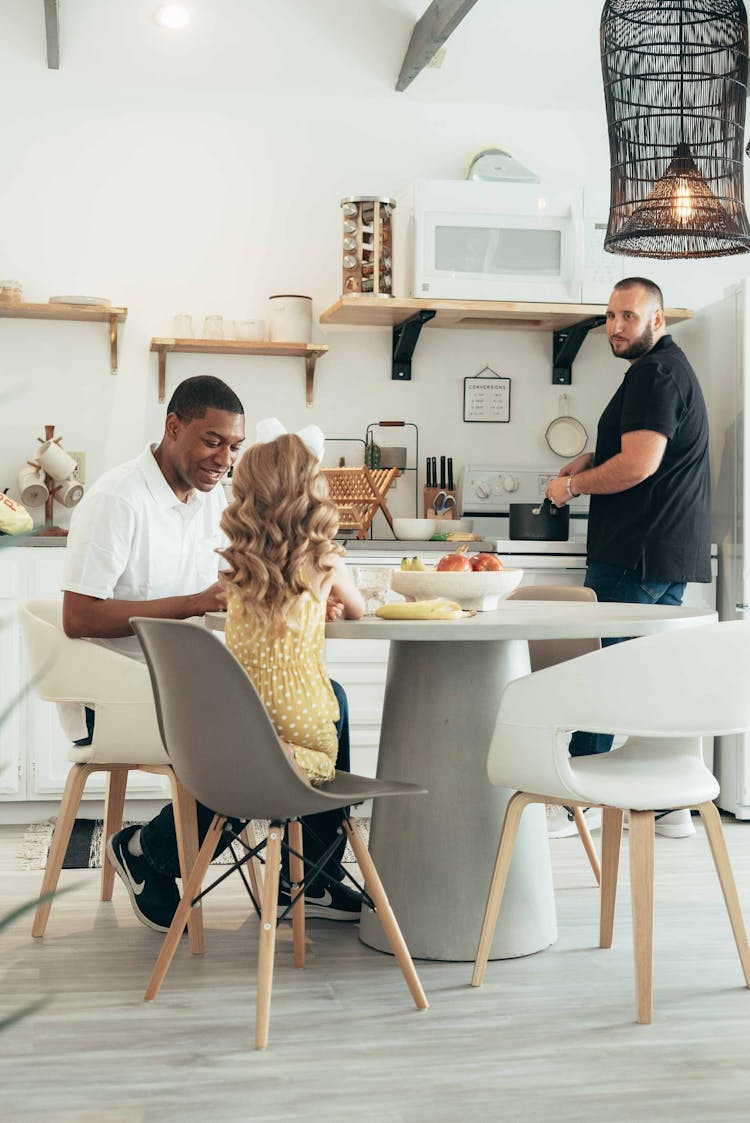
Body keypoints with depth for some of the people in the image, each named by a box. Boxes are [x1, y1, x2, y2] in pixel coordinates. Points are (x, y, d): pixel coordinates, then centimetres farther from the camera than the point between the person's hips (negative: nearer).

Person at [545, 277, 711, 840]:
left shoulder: (654, 374, -13)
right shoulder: (669, 367, 21)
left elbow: (639, 465, -22)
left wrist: (572, 485, -9)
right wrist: (593, 460, 17)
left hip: (637, 555, -11)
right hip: (674, 552, 11)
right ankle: (671, 804, 16)